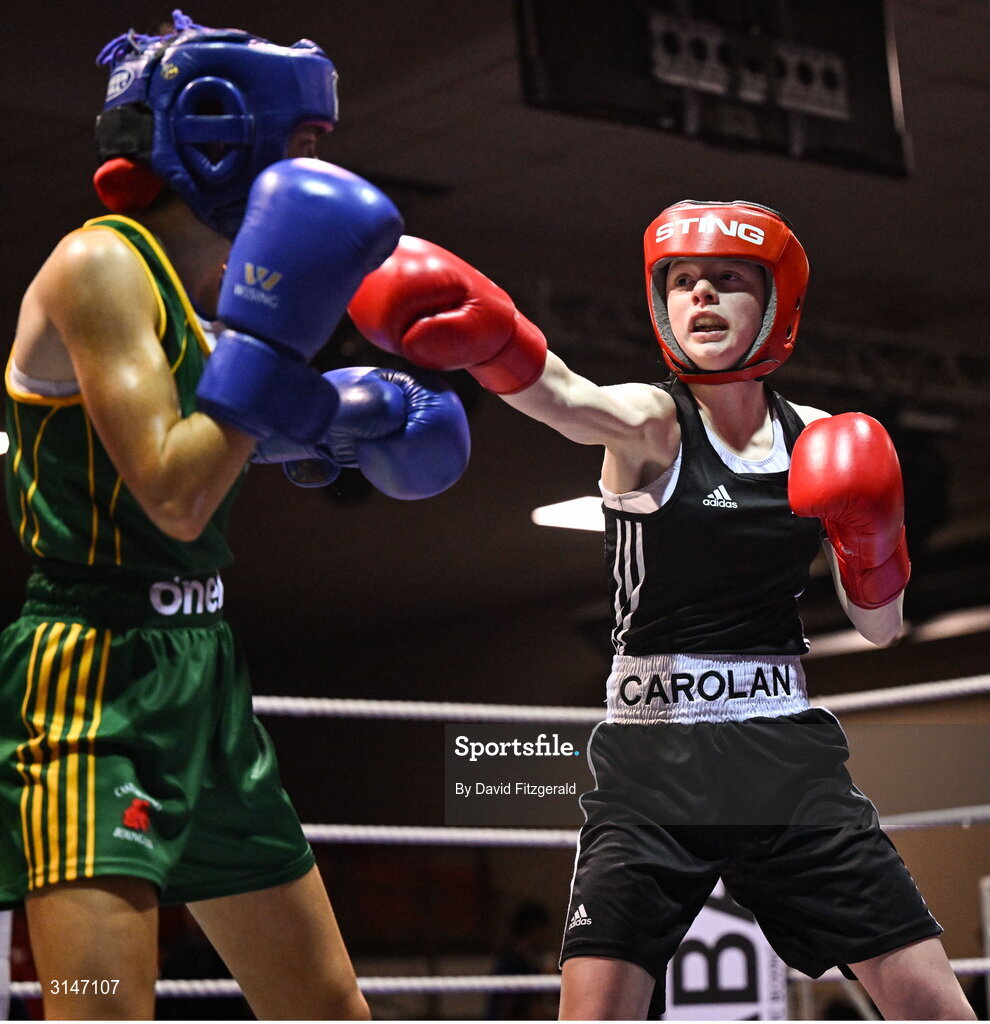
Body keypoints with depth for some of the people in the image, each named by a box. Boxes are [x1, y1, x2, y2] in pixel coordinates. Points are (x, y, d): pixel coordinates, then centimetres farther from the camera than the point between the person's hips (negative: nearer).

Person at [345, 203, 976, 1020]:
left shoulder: (816, 441, 7)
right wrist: (486, 333, -52)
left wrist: (870, 541, -6)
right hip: (654, 758, -3)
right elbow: (557, 392, -31)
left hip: (788, 756, 4)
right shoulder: (651, 424, -5)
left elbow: (879, 627, 15)